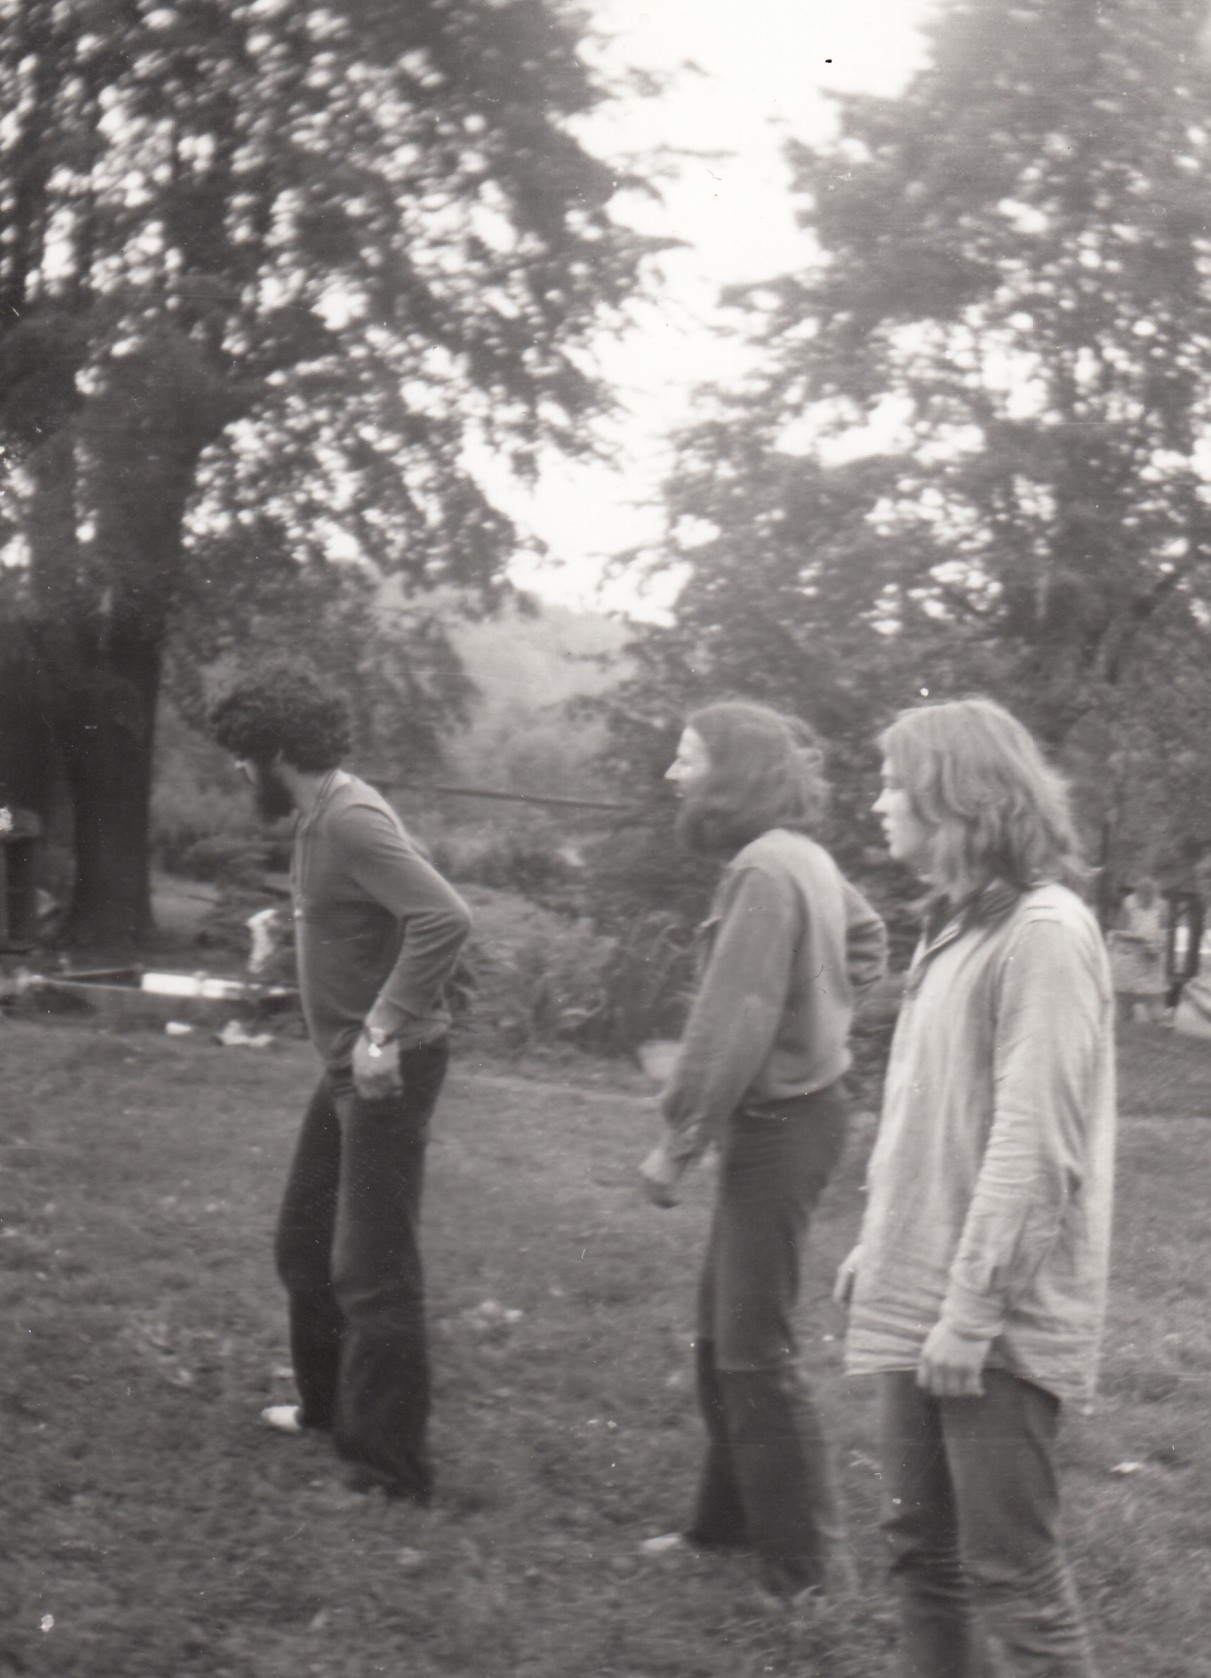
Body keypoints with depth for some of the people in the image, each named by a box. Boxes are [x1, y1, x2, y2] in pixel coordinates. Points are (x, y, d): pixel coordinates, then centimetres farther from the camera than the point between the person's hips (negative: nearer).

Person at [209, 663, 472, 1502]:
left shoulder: (352, 820, -21)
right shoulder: (319, 817, 9)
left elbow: (446, 918, -31)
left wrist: (386, 1030, -28)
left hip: (388, 1070, -10)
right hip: (350, 1064, 10)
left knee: (373, 1272, -4)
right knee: (306, 1245, 22)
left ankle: (393, 1470, 4)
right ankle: (331, 1404, 39)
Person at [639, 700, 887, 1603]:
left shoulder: (765, 869, -20)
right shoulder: (807, 858, 9)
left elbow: (733, 1022, -23)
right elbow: (866, 940, 25)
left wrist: (678, 1139, -18)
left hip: (779, 1123, -10)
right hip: (800, 1106, 10)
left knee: (754, 1350, -2)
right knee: (722, 1333, 19)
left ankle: (806, 1565, 7)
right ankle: (730, 1521, 31)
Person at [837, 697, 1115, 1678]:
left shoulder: (1044, 932, -16)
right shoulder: (956, 922, 12)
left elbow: (1036, 1144, -21)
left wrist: (975, 1308, -21)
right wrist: (879, 1247, 16)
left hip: (999, 1321, -9)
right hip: (924, 1301, 9)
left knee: (1013, 1575, -3)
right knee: (925, 1548, 16)